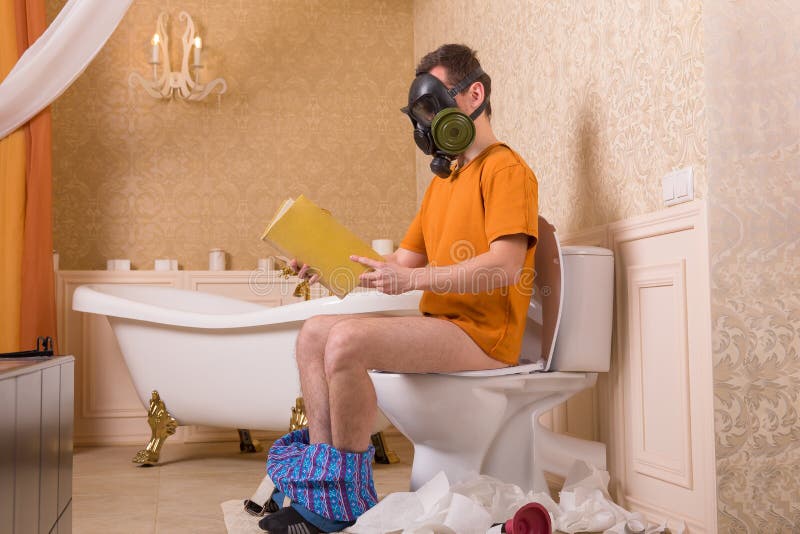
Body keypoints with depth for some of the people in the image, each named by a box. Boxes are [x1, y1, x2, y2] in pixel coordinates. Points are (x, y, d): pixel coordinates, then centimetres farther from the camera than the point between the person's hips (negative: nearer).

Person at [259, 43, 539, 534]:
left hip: (483, 334, -10)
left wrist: (413, 279, -24)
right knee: (314, 333, 3)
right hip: (439, 325, 10)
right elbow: (405, 260, 21)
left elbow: (506, 267, -20)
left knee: (347, 339, -27)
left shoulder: (506, 169, -6)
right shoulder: (442, 181, 24)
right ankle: (322, 468, -5)